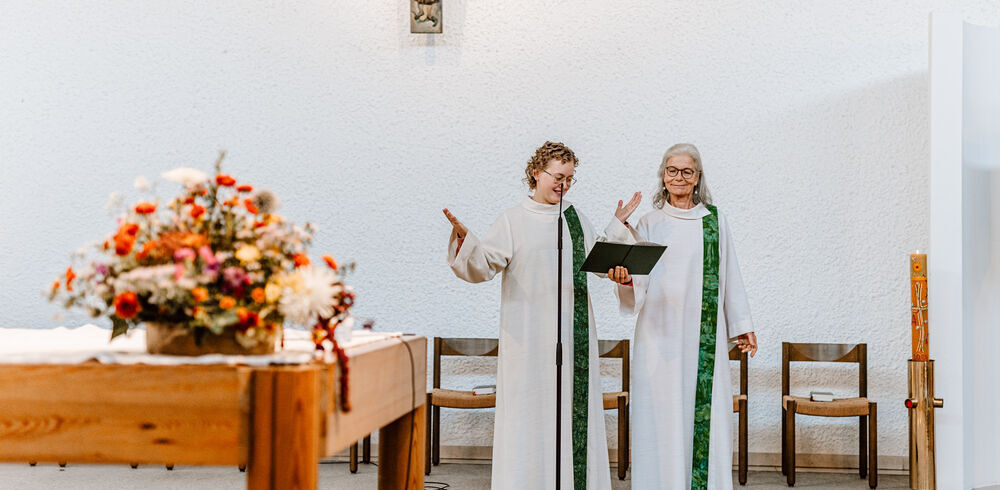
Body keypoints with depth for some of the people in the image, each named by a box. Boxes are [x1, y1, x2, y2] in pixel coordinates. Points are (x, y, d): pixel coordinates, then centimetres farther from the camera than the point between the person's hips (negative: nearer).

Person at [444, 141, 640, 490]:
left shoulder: (576, 218, 13)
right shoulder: (513, 221, -1)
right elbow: (483, 266, -9)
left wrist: (618, 225, 18)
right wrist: (463, 238, -25)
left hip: (573, 336, 4)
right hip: (530, 337, -4)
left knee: (574, 408, 5)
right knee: (531, 410, -3)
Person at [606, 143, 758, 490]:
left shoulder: (715, 220, 10)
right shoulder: (650, 223, 7)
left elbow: (729, 276, 13)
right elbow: (640, 282, 0)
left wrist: (742, 325, 11)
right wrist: (625, 279, -22)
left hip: (705, 336, 1)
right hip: (661, 336, -1)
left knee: (707, 410, -2)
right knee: (663, 411, -3)